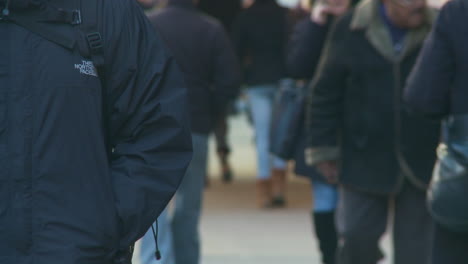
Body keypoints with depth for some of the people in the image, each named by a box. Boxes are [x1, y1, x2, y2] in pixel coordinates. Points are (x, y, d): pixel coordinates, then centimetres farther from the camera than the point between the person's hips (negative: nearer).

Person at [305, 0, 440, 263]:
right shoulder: (350, 30, -4)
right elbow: (326, 93, 2)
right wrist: (324, 150, 0)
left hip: (422, 162, 0)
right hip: (366, 160, 0)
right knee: (357, 238, 0)